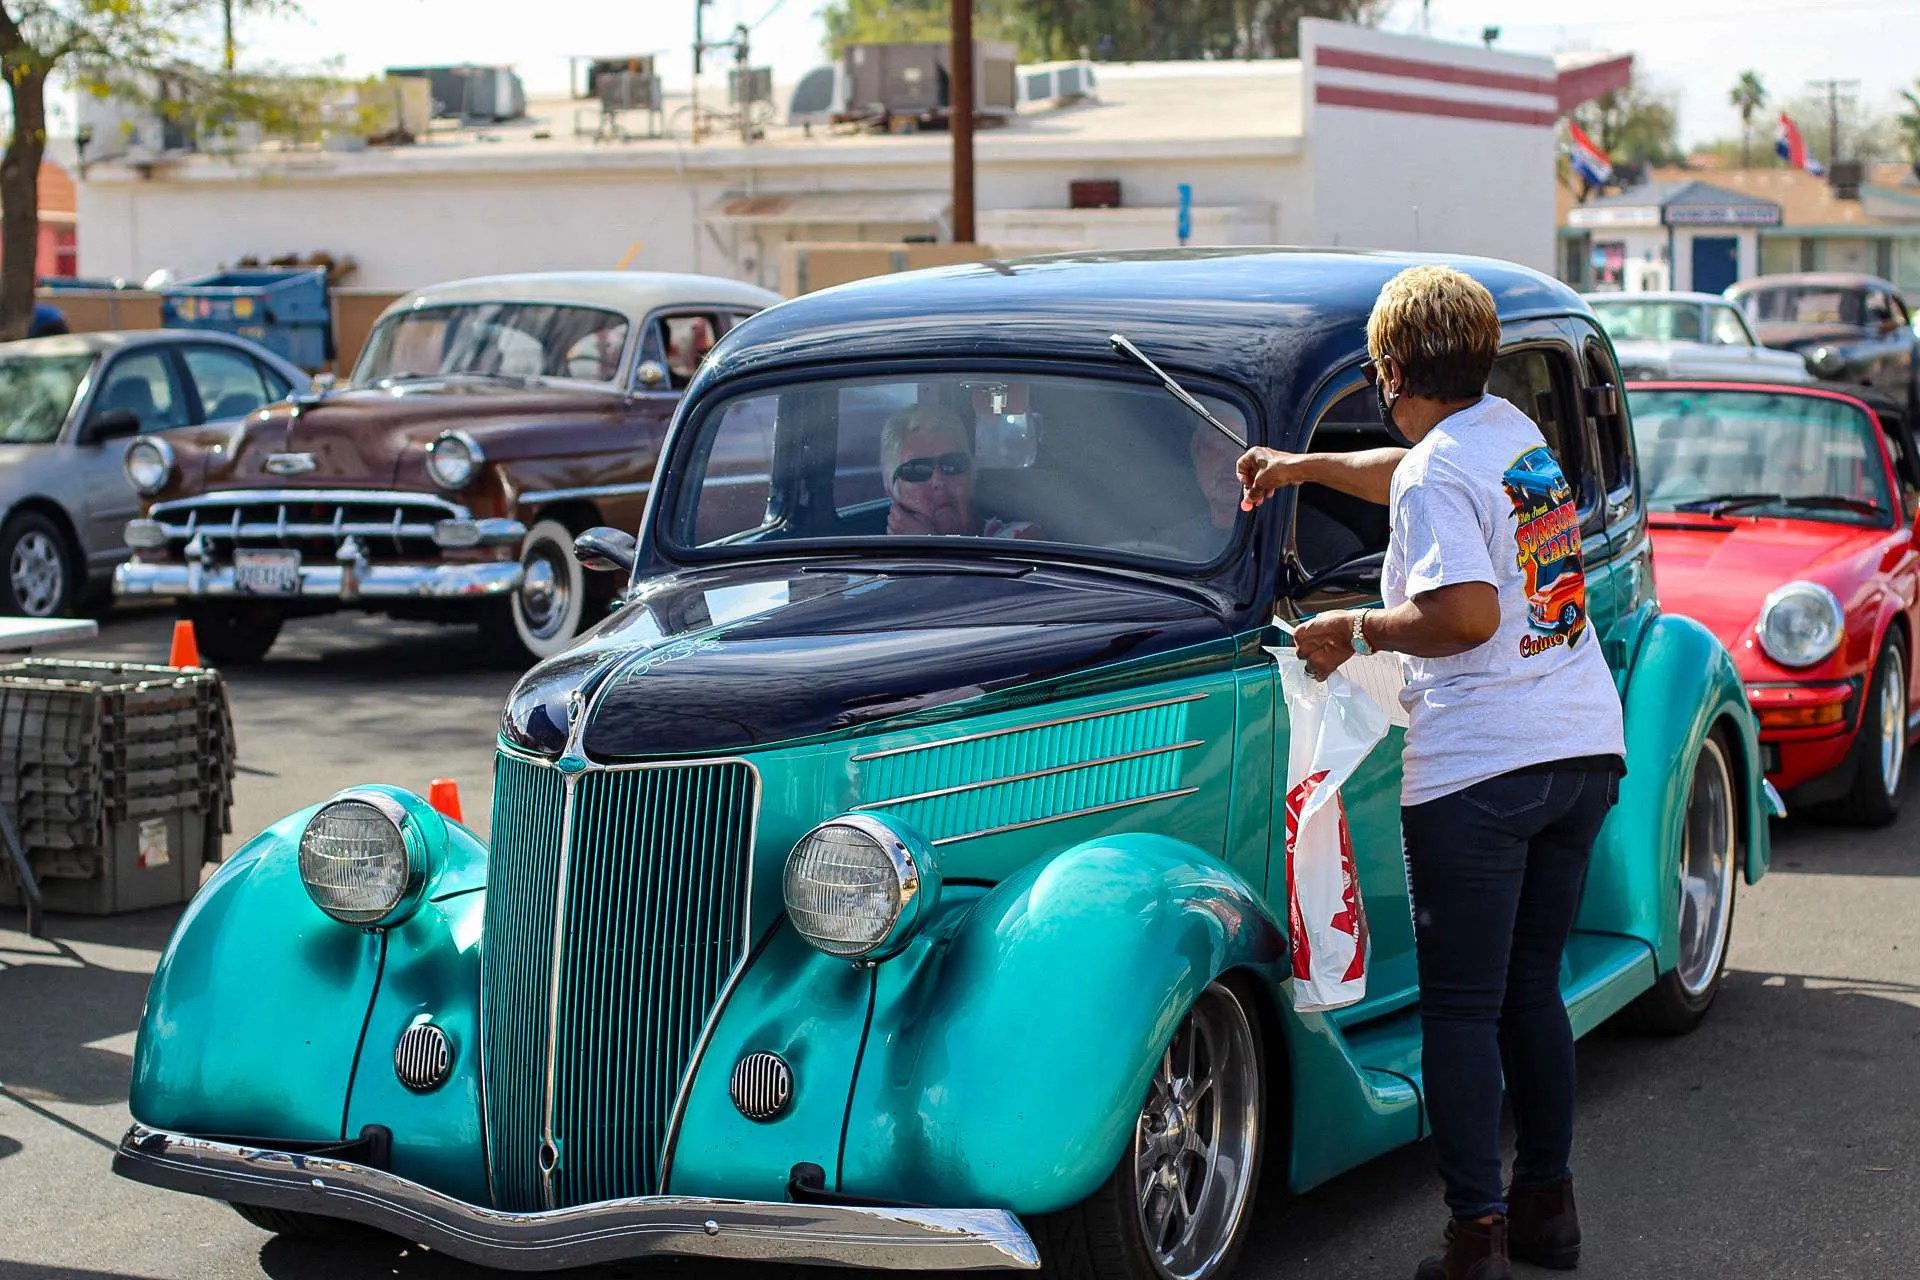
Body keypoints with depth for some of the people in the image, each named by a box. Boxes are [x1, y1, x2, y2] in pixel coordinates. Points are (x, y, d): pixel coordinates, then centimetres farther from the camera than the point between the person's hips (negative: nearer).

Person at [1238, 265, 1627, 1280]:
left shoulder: (1438, 476, -13)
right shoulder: (1515, 428, 13)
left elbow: (1466, 616, -23)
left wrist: (1359, 628, -8)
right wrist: (1303, 465, 38)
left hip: (1478, 771, -8)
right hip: (1585, 749, 8)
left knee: (1461, 1008, -1)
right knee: (1532, 988, 17)